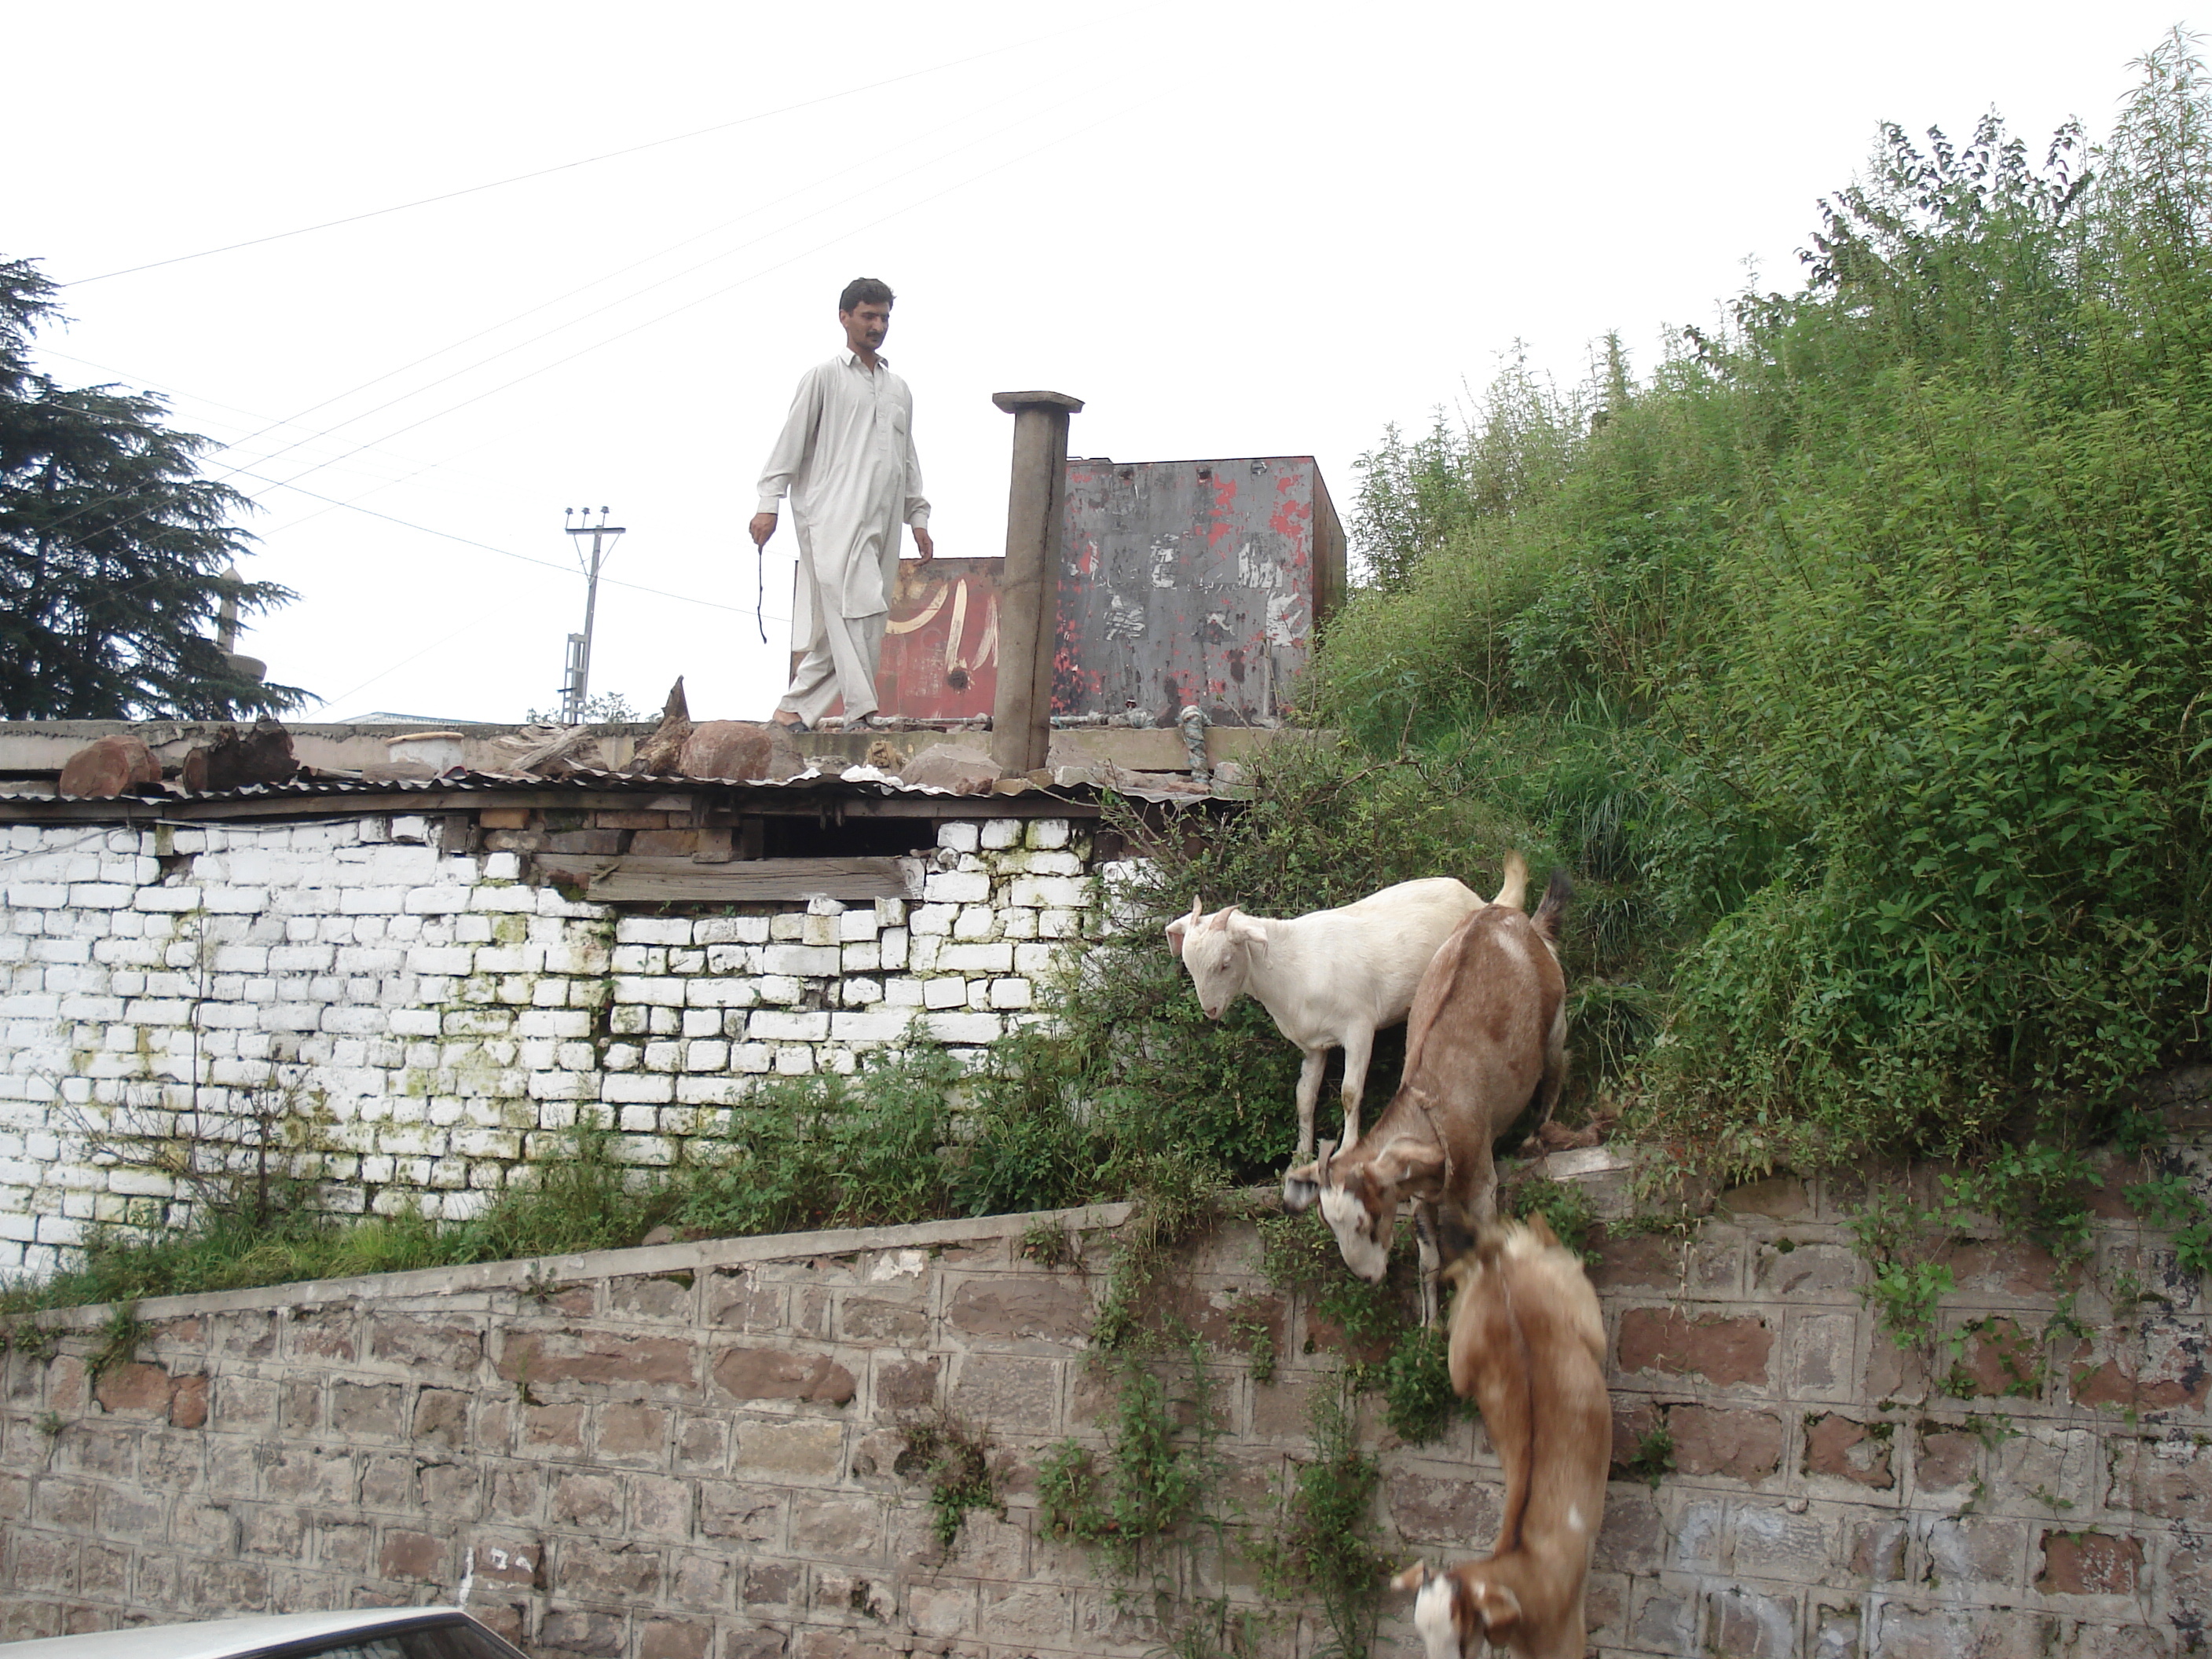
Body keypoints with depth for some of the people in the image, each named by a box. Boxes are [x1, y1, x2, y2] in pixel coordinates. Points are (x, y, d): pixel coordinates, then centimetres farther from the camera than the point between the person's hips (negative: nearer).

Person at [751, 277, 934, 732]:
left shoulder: (899, 388, 25)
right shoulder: (824, 377, 8)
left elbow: (908, 457, 29)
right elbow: (791, 439, 3)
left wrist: (918, 516, 21)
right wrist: (769, 502, -6)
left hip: (883, 521, 6)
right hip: (835, 516, -6)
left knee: (854, 621, 0)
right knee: (852, 609, -20)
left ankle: (794, 710, 6)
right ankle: (861, 714, -25)